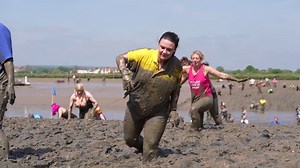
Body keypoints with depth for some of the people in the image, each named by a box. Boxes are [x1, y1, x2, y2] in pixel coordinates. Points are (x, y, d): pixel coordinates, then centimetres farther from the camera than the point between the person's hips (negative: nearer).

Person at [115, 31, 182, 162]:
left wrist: (173, 109, -2)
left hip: (158, 112, -2)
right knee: (130, 139, 21)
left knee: (150, 146, -9)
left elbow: (176, 89, 1)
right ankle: (145, 149, 50)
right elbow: (120, 58, -9)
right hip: (135, 108, 2)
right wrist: (125, 74, -26)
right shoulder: (144, 55, -20)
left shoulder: (177, 66, -15)